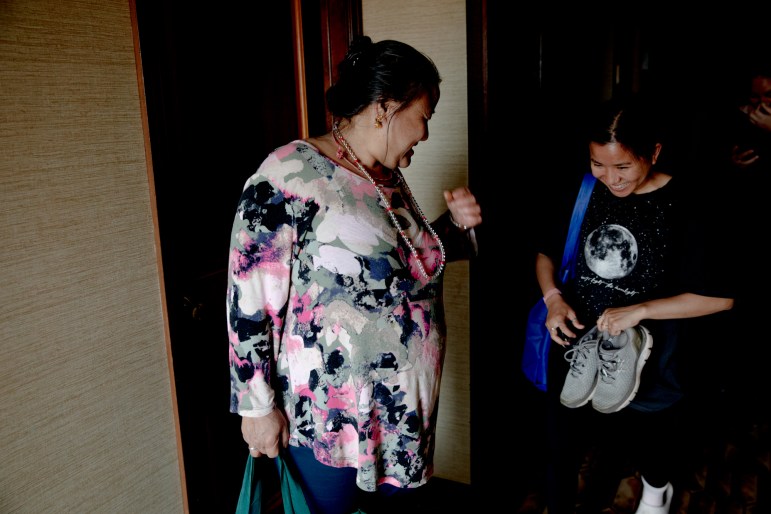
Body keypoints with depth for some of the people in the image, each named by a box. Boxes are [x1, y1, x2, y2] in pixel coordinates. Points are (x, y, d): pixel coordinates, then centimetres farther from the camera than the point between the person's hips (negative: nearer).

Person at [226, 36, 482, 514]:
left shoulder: (390, 176, 7)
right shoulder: (291, 176, -17)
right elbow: (250, 300, -17)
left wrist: (456, 223, 4)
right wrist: (257, 406, -13)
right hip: (328, 420, -7)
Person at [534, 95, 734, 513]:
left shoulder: (684, 207, -18)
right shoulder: (581, 193, -7)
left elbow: (719, 297, -15)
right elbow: (546, 253, 7)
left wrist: (639, 310, -23)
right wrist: (553, 297, -13)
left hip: (640, 357, -2)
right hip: (576, 345, 2)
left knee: (645, 437, 24)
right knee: (561, 448, 11)